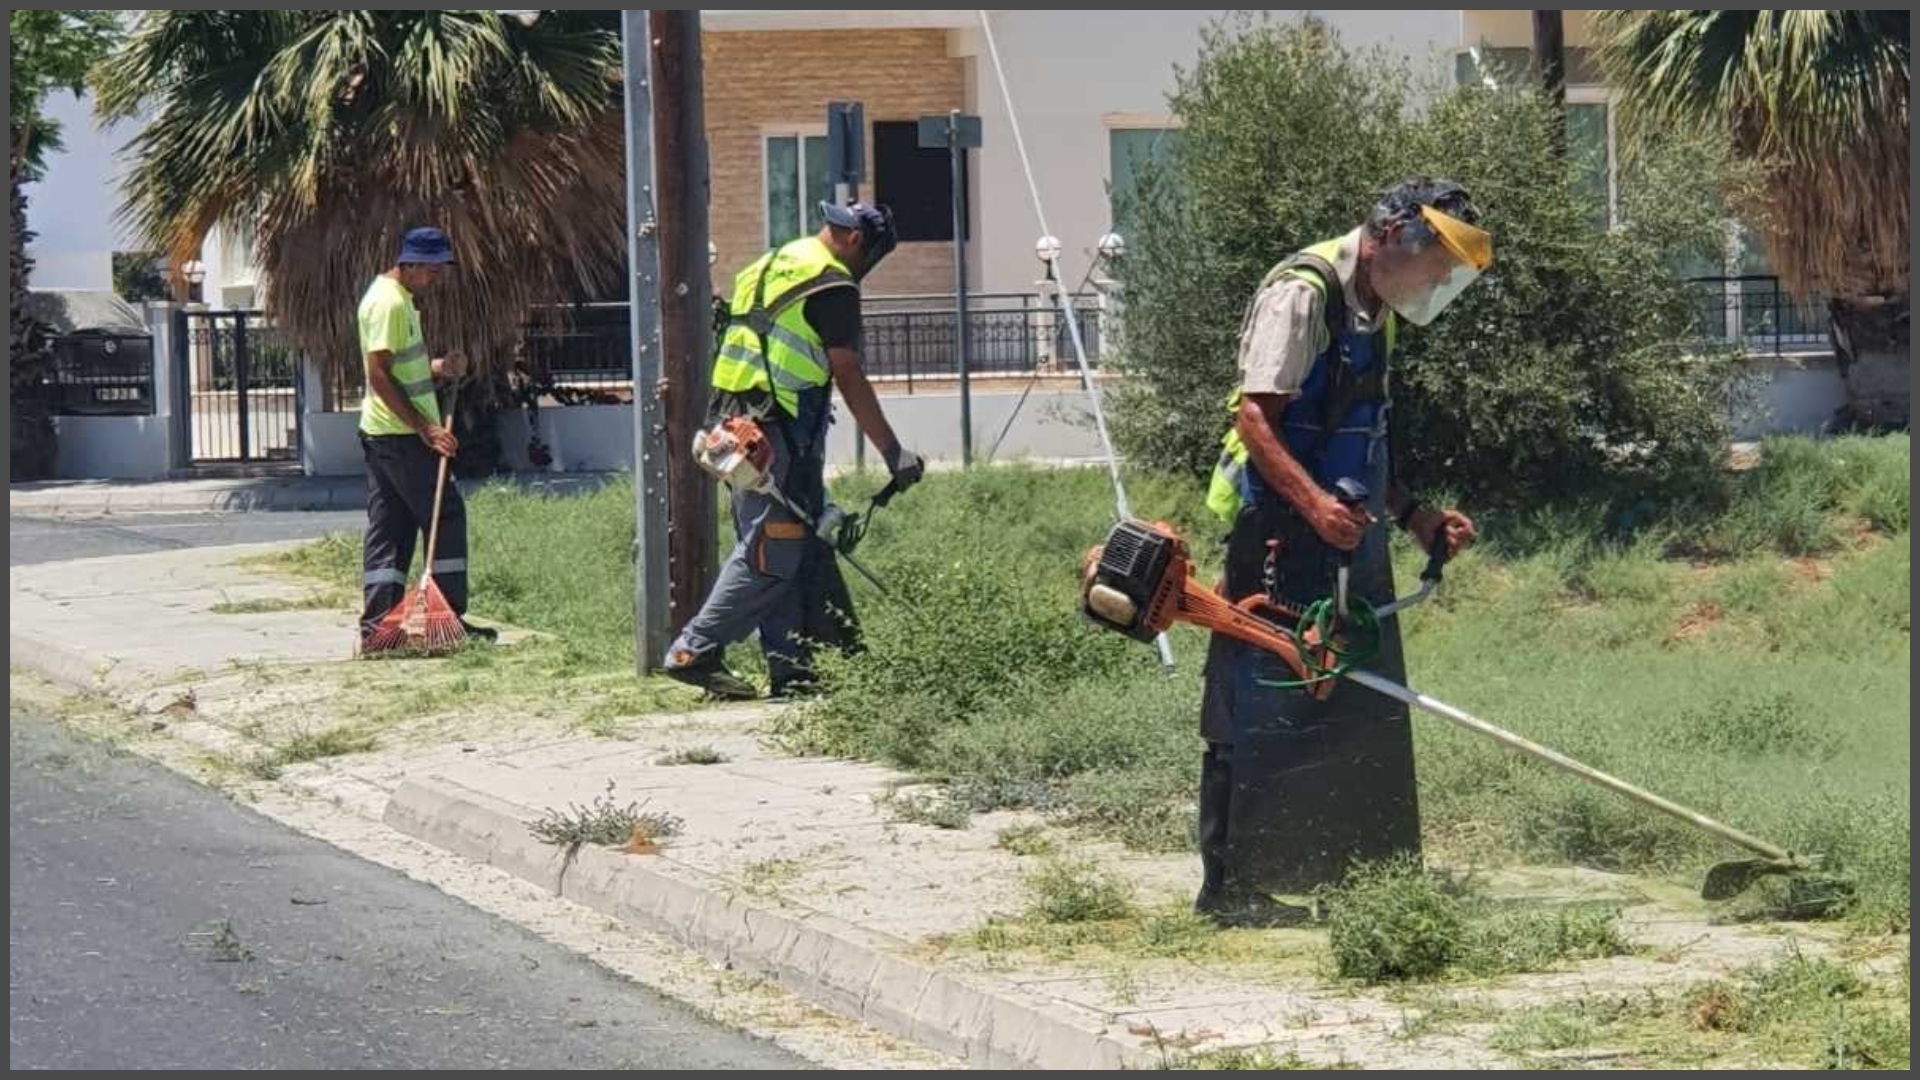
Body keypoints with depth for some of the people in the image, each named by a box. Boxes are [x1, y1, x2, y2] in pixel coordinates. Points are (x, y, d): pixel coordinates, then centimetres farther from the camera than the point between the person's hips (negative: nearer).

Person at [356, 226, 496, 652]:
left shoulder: (396, 298, 17)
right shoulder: (389, 302, -15)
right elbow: (380, 375, -21)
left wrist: (440, 368, 7)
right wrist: (424, 428, -22)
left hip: (381, 436, 10)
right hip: (401, 436, -10)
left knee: (388, 529, 8)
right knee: (446, 516, -5)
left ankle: (376, 627, 6)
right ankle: (451, 619, -4)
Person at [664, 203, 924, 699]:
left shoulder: (770, 266, 21)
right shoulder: (832, 284, -7)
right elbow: (849, 379, -10)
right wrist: (893, 452, -7)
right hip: (781, 432, -10)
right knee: (772, 554, -8)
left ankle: (791, 671, 10)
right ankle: (695, 651, -9)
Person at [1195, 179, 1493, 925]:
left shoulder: (1376, 314, 19)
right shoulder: (1303, 294, -12)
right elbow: (1253, 416, -20)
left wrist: (1414, 517, 21)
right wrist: (1314, 501, -31)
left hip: (1347, 535, 10)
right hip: (1282, 535, -10)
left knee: (1367, 711, 11)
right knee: (1264, 708, -8)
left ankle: (1362, 873, 17)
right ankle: (1230, 886, -5)